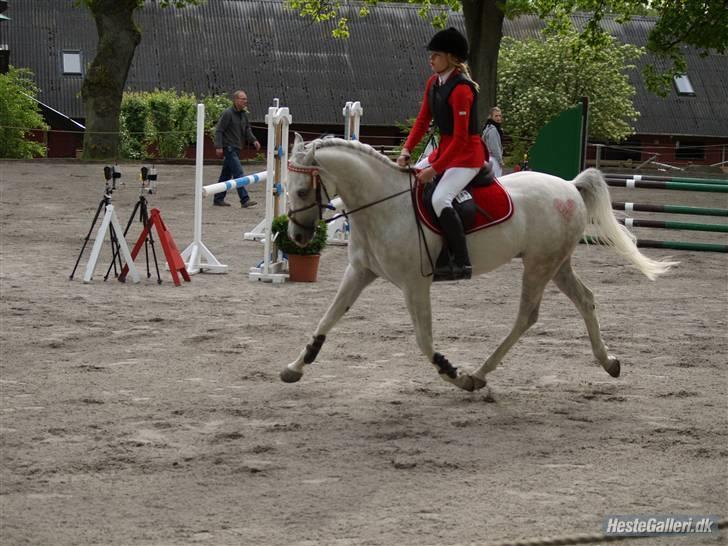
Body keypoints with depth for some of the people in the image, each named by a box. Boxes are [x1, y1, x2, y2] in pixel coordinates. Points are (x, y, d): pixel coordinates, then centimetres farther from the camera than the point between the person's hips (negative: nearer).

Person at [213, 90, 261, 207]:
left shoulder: (243, 114, 12)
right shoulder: (228, 113, -12)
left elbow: (247, 129, 17)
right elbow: (219, 131, -13)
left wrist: (253, 140, -1)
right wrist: (218, 147, -20)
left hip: (236, 148, 9)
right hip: (229, 148, -9)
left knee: (227, 174, 12)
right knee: (238, 173, -14)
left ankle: (218, 199, 19)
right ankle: (245, 200, -18)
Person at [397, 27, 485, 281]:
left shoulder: (461, 89, -22)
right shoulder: (433, 83, 6)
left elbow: (460, 137, -23)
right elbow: (422, 120, 10)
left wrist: (435, 169, -23)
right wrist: (406, 151, -3)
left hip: (467, 154, -10)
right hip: (444, 149, 10)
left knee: (440, 199, -27)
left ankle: (462, 264, -27)